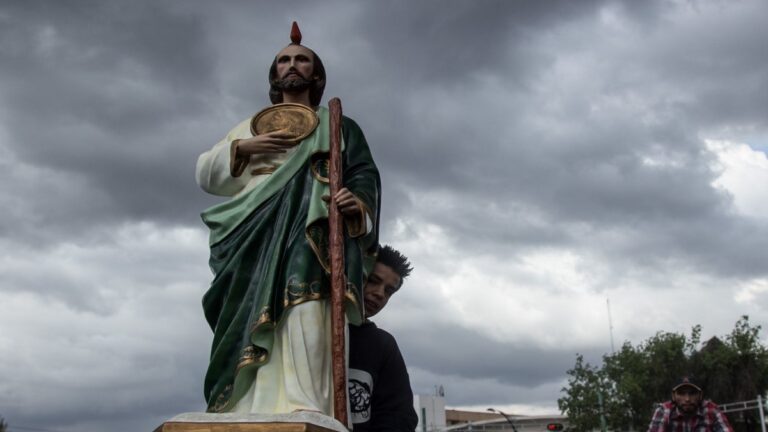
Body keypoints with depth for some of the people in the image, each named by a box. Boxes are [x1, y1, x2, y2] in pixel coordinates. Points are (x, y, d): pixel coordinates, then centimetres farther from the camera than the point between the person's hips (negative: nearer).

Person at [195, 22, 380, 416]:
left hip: (310, 233, -3)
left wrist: (359, 202, -15)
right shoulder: (250, 126, 32)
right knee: (250, 318, -16)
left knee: (305, 308, -28)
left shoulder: (337, 126, 25)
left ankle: (305, 412, -40)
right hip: (254, 237, 3)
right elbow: (204, 174, 22)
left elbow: (364, 176, 10)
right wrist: (241, 148, 2)